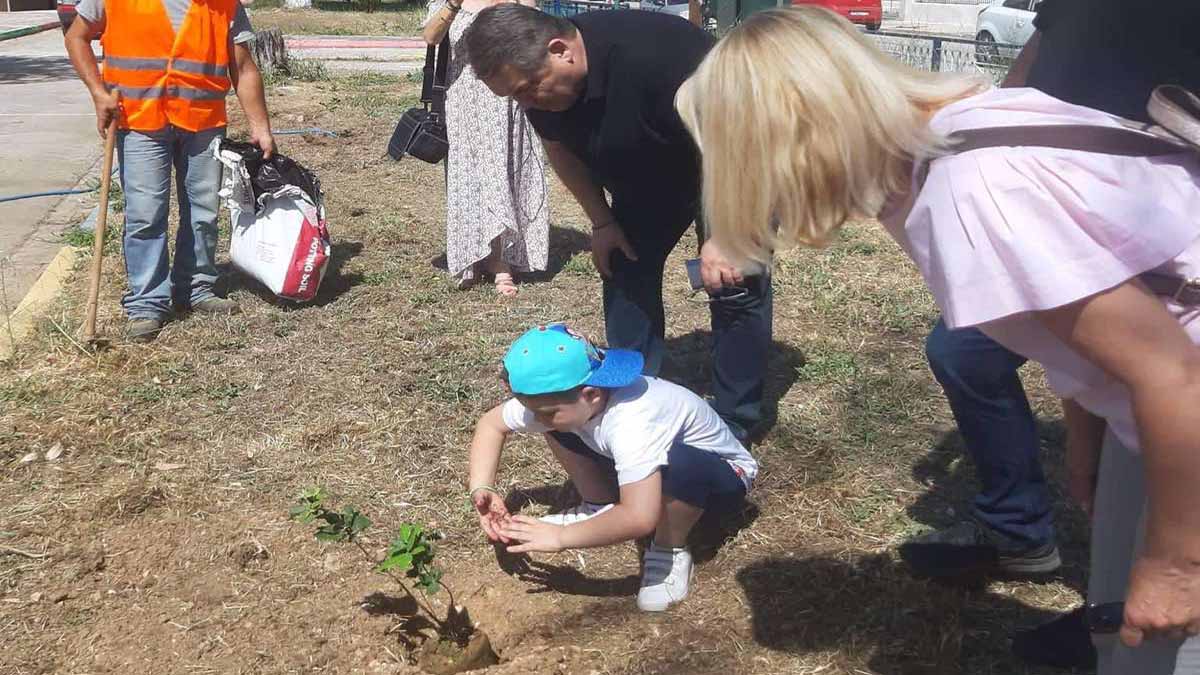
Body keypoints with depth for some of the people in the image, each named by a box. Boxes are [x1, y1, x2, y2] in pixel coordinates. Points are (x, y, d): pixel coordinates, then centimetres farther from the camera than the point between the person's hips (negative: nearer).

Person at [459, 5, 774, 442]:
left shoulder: (656, 55, -41)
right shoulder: (539, 78, -18)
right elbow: (561, 148, 2)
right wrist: (602, 222, -5)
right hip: (646, 178, 6)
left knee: (734, 285, -9)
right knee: (625, 273, 0)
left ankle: (734, 424, 3)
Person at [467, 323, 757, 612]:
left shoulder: (631, 422, -42)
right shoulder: (562, 396, -19)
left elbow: (639, 519, -51)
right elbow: (491, 423, -4)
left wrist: (560, 538, -40)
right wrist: (481, 488, -19)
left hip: (723, 475, -6)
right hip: (646, 461, 6)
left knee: (678, 463, -41)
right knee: (557, 427, -8)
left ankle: (670, 550, -12)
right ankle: (602, 509, 9)